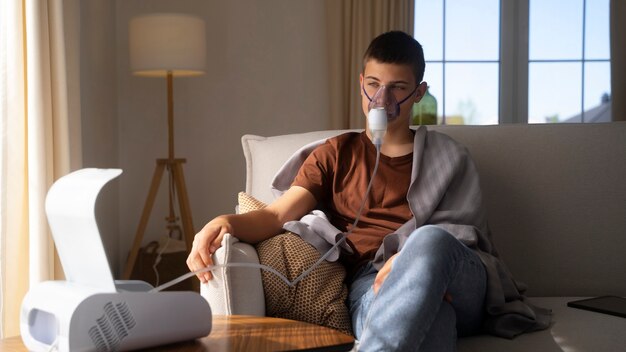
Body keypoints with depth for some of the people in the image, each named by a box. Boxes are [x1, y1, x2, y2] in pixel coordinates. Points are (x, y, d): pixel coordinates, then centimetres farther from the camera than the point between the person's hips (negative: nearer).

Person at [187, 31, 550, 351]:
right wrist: (228, 223, -18)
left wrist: (411, 259, -15)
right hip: (371, 282, -1)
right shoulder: (336, 154, 21)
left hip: (459, 284, 2)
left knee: (430, 241, -39)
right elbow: (277, 214, 6)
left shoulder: (450, 157, 21)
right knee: (427, 316, -42)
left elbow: (464, 235, 9)